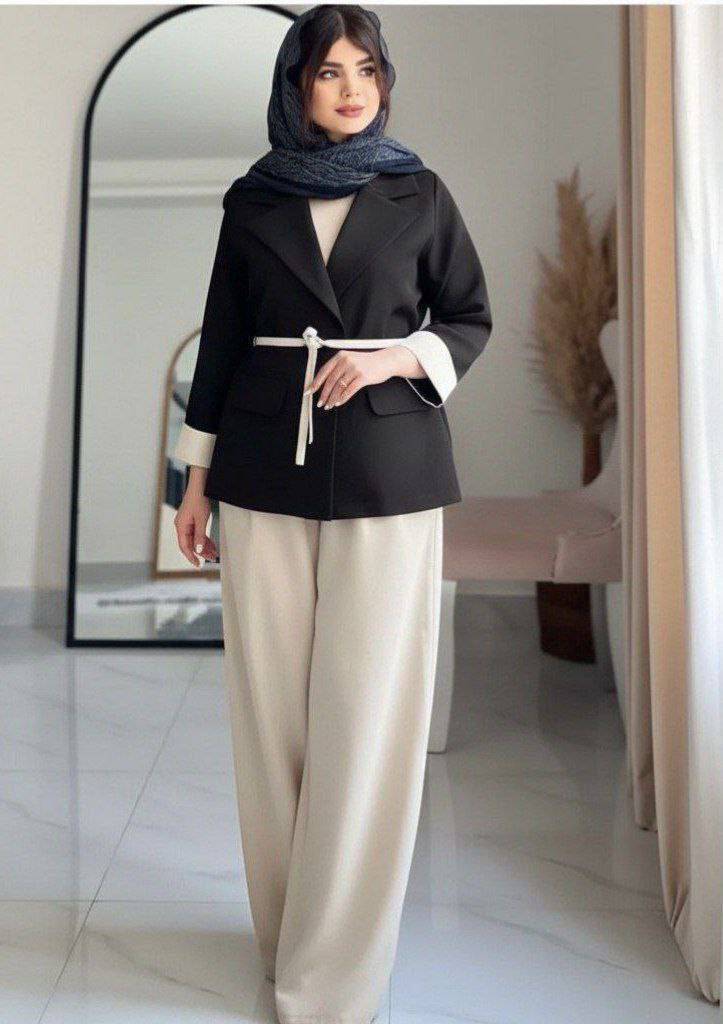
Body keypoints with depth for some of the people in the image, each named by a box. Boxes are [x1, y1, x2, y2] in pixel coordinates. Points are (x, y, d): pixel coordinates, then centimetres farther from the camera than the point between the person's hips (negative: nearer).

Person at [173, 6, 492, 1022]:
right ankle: (287, 923, 26)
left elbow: (471, 319, 9)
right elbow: (222, 338, 9)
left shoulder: (420, 194, 5)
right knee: (270, 700, 6)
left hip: (387, 469, -1)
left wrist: (400, 358, -12)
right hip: (265, 468, 2)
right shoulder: (251, 199, 8)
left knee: (366, 708, -2)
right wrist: (196, 476, 7)